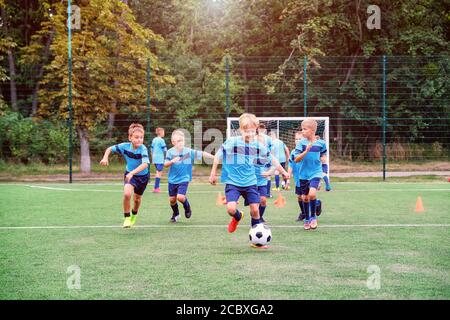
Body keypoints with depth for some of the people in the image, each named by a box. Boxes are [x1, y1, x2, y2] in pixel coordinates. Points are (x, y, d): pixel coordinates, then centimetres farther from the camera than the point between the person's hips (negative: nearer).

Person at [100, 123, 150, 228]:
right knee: (127, 194, -23)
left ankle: (134, 215, 48)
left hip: (143, 176, -1)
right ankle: (127, 218, -4)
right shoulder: (125, 146, -20)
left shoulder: (143, 149, -30)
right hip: (129, 174, 1)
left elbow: (145, 164, -43)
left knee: (137, 198, 15)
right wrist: (105, 157, -24)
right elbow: (110, 149, -6)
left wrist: (132, 173, -52)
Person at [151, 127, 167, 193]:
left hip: (155, 158, 8)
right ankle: (156, 188, -10)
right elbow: (165, 150, -11)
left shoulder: (154, 140, 12)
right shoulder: (161, 140, -11)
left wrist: (152, 158, 23)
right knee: (159, 173, -6)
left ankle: (157, 187, 19)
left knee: (158, 173, 18)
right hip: (160, 159, -8)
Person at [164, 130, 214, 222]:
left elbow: (202, 154, -9)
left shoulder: (189, 151, -9)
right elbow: (165, 164, -14)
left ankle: (187, 207, 15)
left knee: (180, 197, -18)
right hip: (172, 179, 2)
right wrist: (172, 161, -33)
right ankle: (175, 214, 37)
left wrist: (214, 157, -16)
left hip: (184, 179, -2)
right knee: (172, 199, 9)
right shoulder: (170, 152, -8)